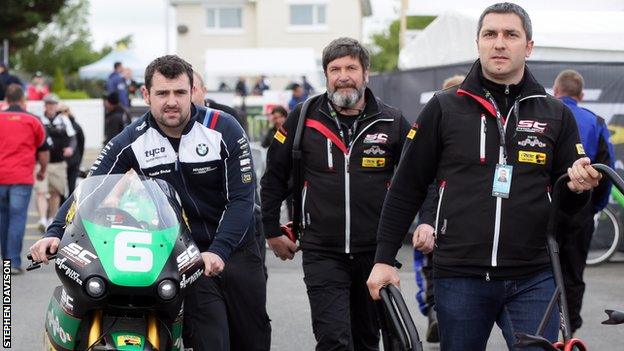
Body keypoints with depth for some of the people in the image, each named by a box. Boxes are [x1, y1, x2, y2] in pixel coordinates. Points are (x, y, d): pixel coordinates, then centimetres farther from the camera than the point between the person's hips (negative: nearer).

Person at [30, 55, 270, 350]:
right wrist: (55, 233, -24)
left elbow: (242, 198, -14)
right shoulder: (132, 140, -8)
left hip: (236, 248, 1)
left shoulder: (224, 129, -12)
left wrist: (218, 251, -27)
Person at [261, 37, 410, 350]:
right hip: (322, 253, -2)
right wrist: (272, 231, 11)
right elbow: (274, 176, 10)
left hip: (375, 254, 2)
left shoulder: (392, 122, 1)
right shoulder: (303, 119, 0)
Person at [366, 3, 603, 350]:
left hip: (532, 280, 1)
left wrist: (578, 188, -10)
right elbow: (407, 188, 6)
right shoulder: (444, 108, 4)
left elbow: (568, 204, 13)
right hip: (460, 279, 0)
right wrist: (384, 259, 3)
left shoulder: (556, 115, 8)